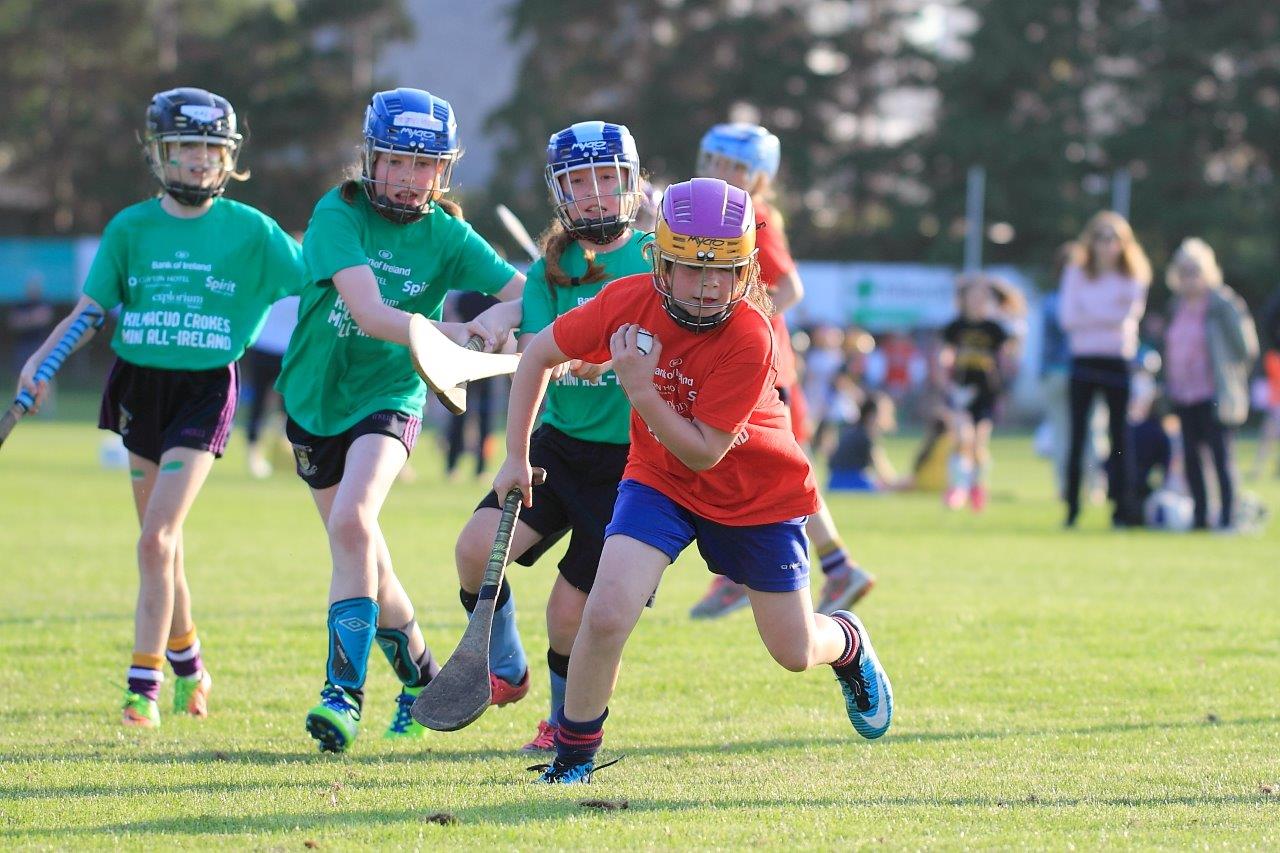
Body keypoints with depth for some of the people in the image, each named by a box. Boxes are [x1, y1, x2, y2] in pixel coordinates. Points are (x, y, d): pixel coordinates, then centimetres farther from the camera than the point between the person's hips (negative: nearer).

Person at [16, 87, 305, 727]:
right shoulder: (131, 228, 4)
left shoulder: (248, 230, -1)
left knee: (156, 540, -16)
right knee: (162, 543, 12)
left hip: (205, 391, -3)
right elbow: (91, 308, 1)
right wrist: (43, 359, -14)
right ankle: (187, 662, 34)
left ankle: (143, 686, -13)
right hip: (140, 387, 3)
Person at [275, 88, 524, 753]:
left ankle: (344, 692, -27)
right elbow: (369, 312, -29)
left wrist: (499, 317, -33)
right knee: (362, 553, 11)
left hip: (388, 397, -2)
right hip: (315, 397, 2)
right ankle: (421, 678, 33)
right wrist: (448, 333, -44)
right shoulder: (339, 215, -14)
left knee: (350, 523, -26)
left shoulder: (445, 235, -8)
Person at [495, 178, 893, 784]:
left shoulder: (749, 341, -30)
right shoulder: (627, 302, -19)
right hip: (658, 480, 2)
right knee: (606, 615, -21)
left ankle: (848, 643, 47)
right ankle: (574, 751, 0)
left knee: (795, 653, 9)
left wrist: (640, 388, -37)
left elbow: (703, 452, -27)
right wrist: (516, 457, -1)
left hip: (758, 495, -2)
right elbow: (540, 354, -2)